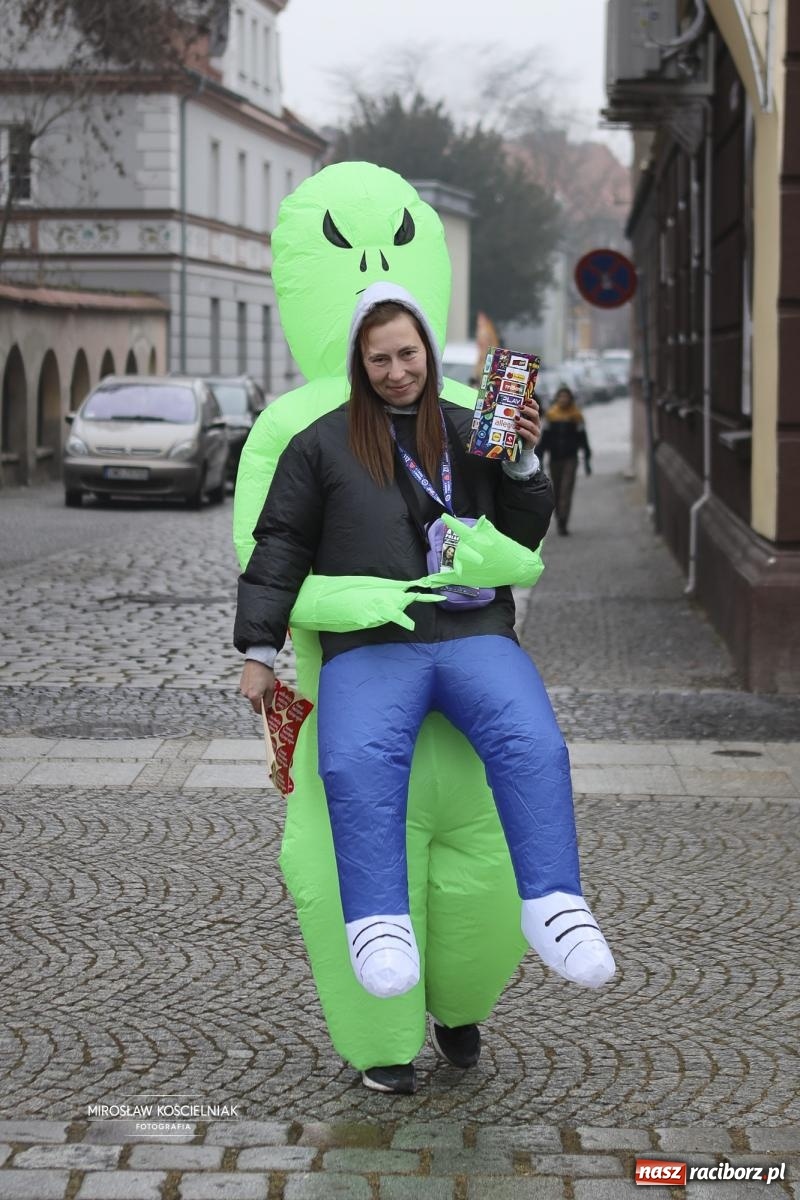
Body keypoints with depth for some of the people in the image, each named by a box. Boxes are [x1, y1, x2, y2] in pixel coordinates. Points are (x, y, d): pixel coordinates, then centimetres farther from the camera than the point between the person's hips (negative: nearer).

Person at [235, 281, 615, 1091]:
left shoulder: (473, 434, 19)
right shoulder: (322, 443, 14)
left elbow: (520, 541, 20)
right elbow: (280, 547, 13)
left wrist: (524, 463, 3)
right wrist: (259, 651, 7)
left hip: (473, 635, 2)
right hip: (368, 649, -1)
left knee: (532, 744, -30)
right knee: (360, 762, -34)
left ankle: (552, 907, -34)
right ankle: (379, 924, -35)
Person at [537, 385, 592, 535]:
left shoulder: (576, 415, 2)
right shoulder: (550, 415, 5)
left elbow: (582, 438, 4)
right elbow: (544, 438, 7)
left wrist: (587, 460, 1)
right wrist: (539, 459, 3)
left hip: (570, 459, -2)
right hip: (554, 459, 2)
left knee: (566, 490, -12)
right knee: (557, 492, 7)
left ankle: (563, 522, -19)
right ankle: (560, 520, 20)